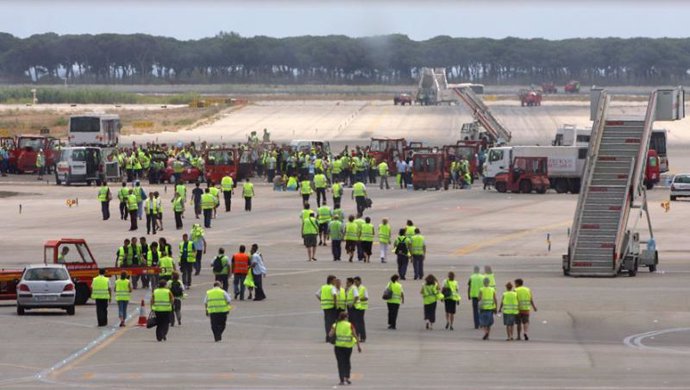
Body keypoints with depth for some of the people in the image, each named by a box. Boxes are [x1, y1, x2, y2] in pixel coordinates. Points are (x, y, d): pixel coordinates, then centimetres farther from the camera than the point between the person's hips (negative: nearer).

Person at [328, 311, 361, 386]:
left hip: (338, 346, 0)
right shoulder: (350, 325, -3)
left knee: (340, 363, 4)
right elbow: (355, 336, -6)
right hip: (348, 346, 0)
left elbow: (330, 335, -8)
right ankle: (347, 377, 8)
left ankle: (342, 380, -5)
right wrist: (358, 346, 1)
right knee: (347, 361, 20)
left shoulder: (335, 325, -1)